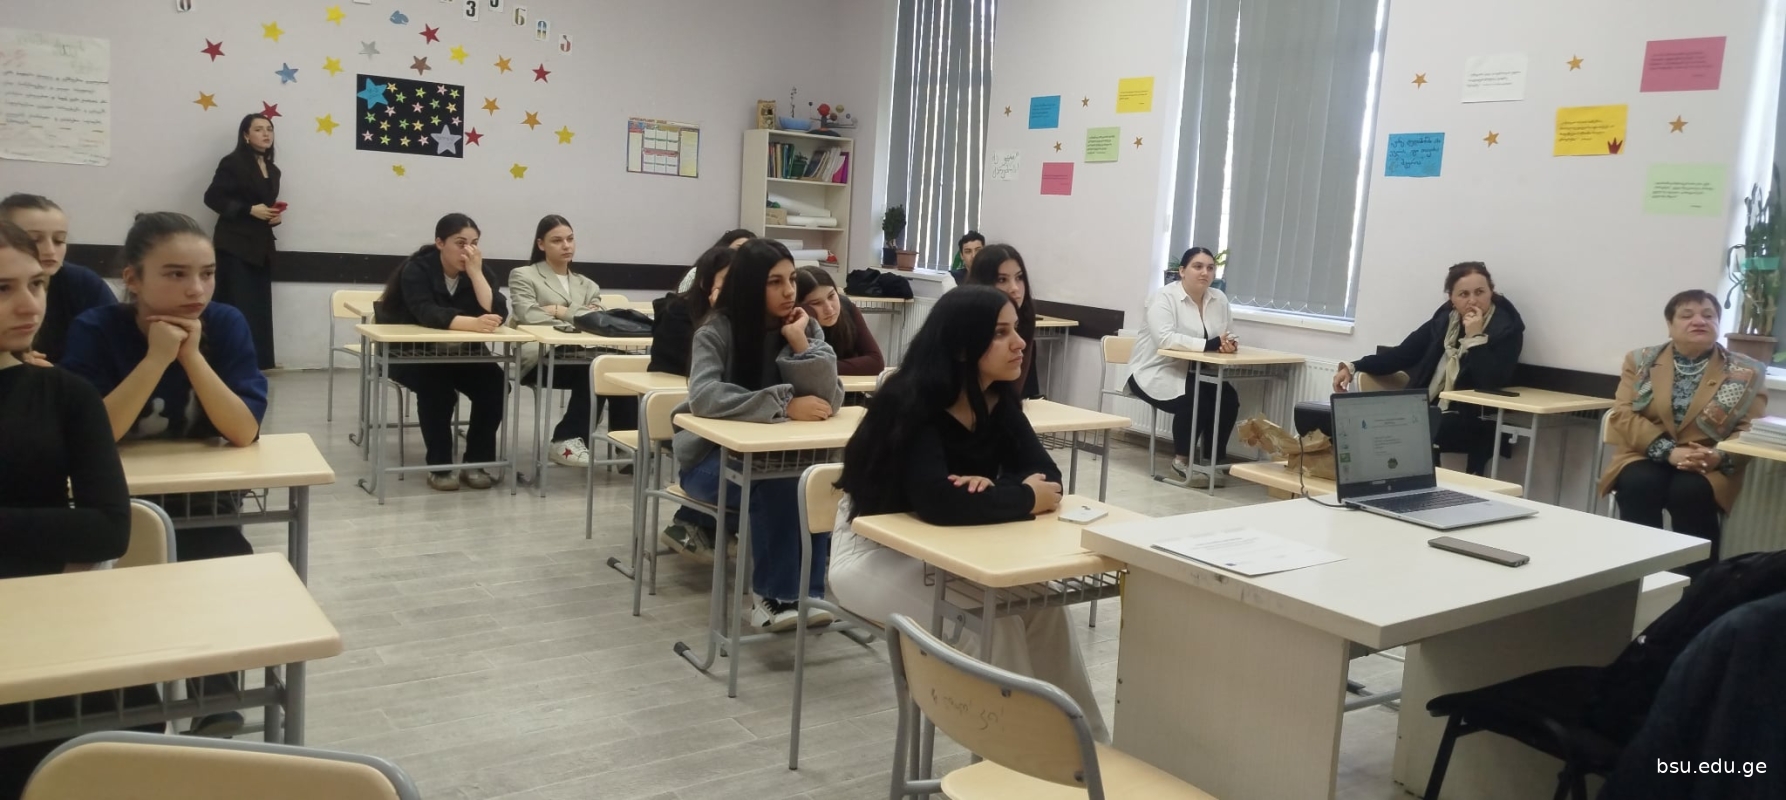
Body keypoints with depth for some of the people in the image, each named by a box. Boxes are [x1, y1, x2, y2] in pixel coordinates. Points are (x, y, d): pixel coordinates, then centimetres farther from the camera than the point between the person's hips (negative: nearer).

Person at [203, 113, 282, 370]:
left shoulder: (273, 170, 16)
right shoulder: (232, 163, -5)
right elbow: (212, 197, -10)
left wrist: (276, 214, 3)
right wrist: (249, 209, -17)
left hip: (262, 246, 7)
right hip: (235, 245, -7)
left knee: (259, 307, 6)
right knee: (237, 307, -9)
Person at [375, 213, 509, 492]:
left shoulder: (480, 269, -6)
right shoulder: (417, 269, -18)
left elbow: (497, 315, -20)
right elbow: (428, 314, -37)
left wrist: (475, 273, -27)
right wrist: (473, 323, -52)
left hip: (461, 355, 4)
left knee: (495, 383, -21)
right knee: (437, 386, -33)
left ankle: (477, 462, -10)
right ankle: (439, 467, -20)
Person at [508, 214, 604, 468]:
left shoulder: (587, 285, 26)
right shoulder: (523, 276, 12)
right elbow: (531, 318, -8)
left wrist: (561, 311, -4)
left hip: (581, 358, 4)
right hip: (540, 359, -4)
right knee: (592, 370, -34)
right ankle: (569, 439, -18)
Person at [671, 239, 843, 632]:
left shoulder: (805, 327, -3)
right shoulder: (717, 331, -14)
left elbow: (829, 400, -14)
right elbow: (704, 397, -32)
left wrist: (800, 343, -23)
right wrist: (784, 406, -36)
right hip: (710, 457, -3)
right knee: (777, 477, -34)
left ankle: (805, 591, -21)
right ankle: (774, 595, -22)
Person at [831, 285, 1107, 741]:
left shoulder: (999, 401, -3)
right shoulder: (912, 404, -26)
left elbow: (1047, 475, -8)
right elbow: (938, 502, -39)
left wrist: (994, 488, -29)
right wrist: (1026, 499, -28)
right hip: (873, 553, -6)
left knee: (1039, 601, -15)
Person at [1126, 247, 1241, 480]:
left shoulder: (1219, 299, 6)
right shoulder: (1164, 297, -15)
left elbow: (1227, 336, 5)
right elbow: (1165, 338, -30)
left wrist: (1228, 343, -21)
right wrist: (1209, 344, -35)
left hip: (1193, 373, 7)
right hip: (1155, 372, -6)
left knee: (1228, 399, -17)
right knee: (1193, 402, -29)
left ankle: (1211, 459, -2)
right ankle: (1181, 459, -9)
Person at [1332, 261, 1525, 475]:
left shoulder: (1507, 328, -4)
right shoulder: (1444, 319, 9)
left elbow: (1493, 382, -15)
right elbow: (1402, 354, 10)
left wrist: (1475, 337, -18)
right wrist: (1354, 368, 0)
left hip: (1471, 421, -5)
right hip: (1424, 411, 5)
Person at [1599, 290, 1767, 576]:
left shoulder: (1747, 373, 7)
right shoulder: (1641, 361, 8)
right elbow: (1624, 415, -2)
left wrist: (1721, 457, -21)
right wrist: (1668, 451, -17)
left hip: (1710, 467, 0)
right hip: (1648, 457, 1)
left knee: (1690, 492, -33)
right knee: (1639, 485, -33)